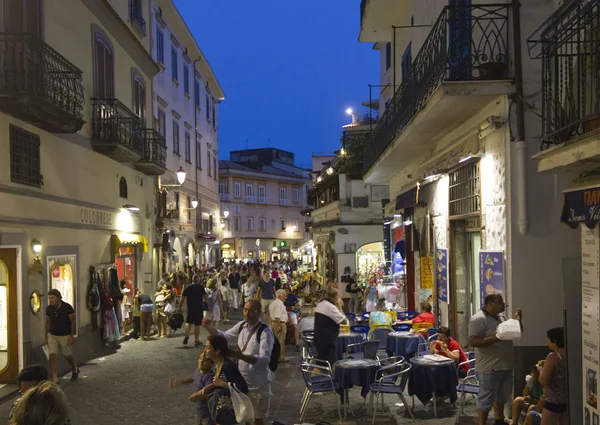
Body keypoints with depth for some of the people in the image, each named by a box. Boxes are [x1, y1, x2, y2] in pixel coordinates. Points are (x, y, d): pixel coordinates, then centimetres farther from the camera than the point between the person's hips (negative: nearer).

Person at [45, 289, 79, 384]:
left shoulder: (67, 307, -15)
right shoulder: (49, 309, -4)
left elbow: (73, 321, -11)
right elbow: (48, 323, 8)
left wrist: (72, 336, -13)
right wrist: (46, 337, 8)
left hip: (65, 336, -3)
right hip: (52, 335, 3)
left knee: (68, 355, 13)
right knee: (53, 356, -8)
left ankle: (75, 370, 42)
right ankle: (55, 379, -5)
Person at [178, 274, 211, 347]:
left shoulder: (187, 287, 3)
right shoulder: (200, 287, -5)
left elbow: (183, 298, 2)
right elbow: (205, 297, -11)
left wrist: (180, 307, 8)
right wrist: (208, 306, -4)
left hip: (190, 308, 2)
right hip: (199, 308, -2)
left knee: (188, 322, 16)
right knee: (197, 324, 4)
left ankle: (187, 335, -8)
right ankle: (197, 341, 8)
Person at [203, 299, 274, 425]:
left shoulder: (265, 331, -21)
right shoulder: (241, 326, 0)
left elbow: (265, 359, -29)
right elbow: (224, 337, 15)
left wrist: (241, 356, -41)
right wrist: (211, 328, -5)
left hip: (258, 383, -6)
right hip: (242, 379, 6)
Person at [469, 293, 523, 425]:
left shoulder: (501, 317, 13)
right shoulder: (478, 319, -16)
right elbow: (472, 341, -23)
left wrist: (518, 320, 2)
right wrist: (492, 339, -34)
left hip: (505, 365, 9)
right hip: (490, 368, -9)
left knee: (502, 396, 22)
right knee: (486, 399, -1)